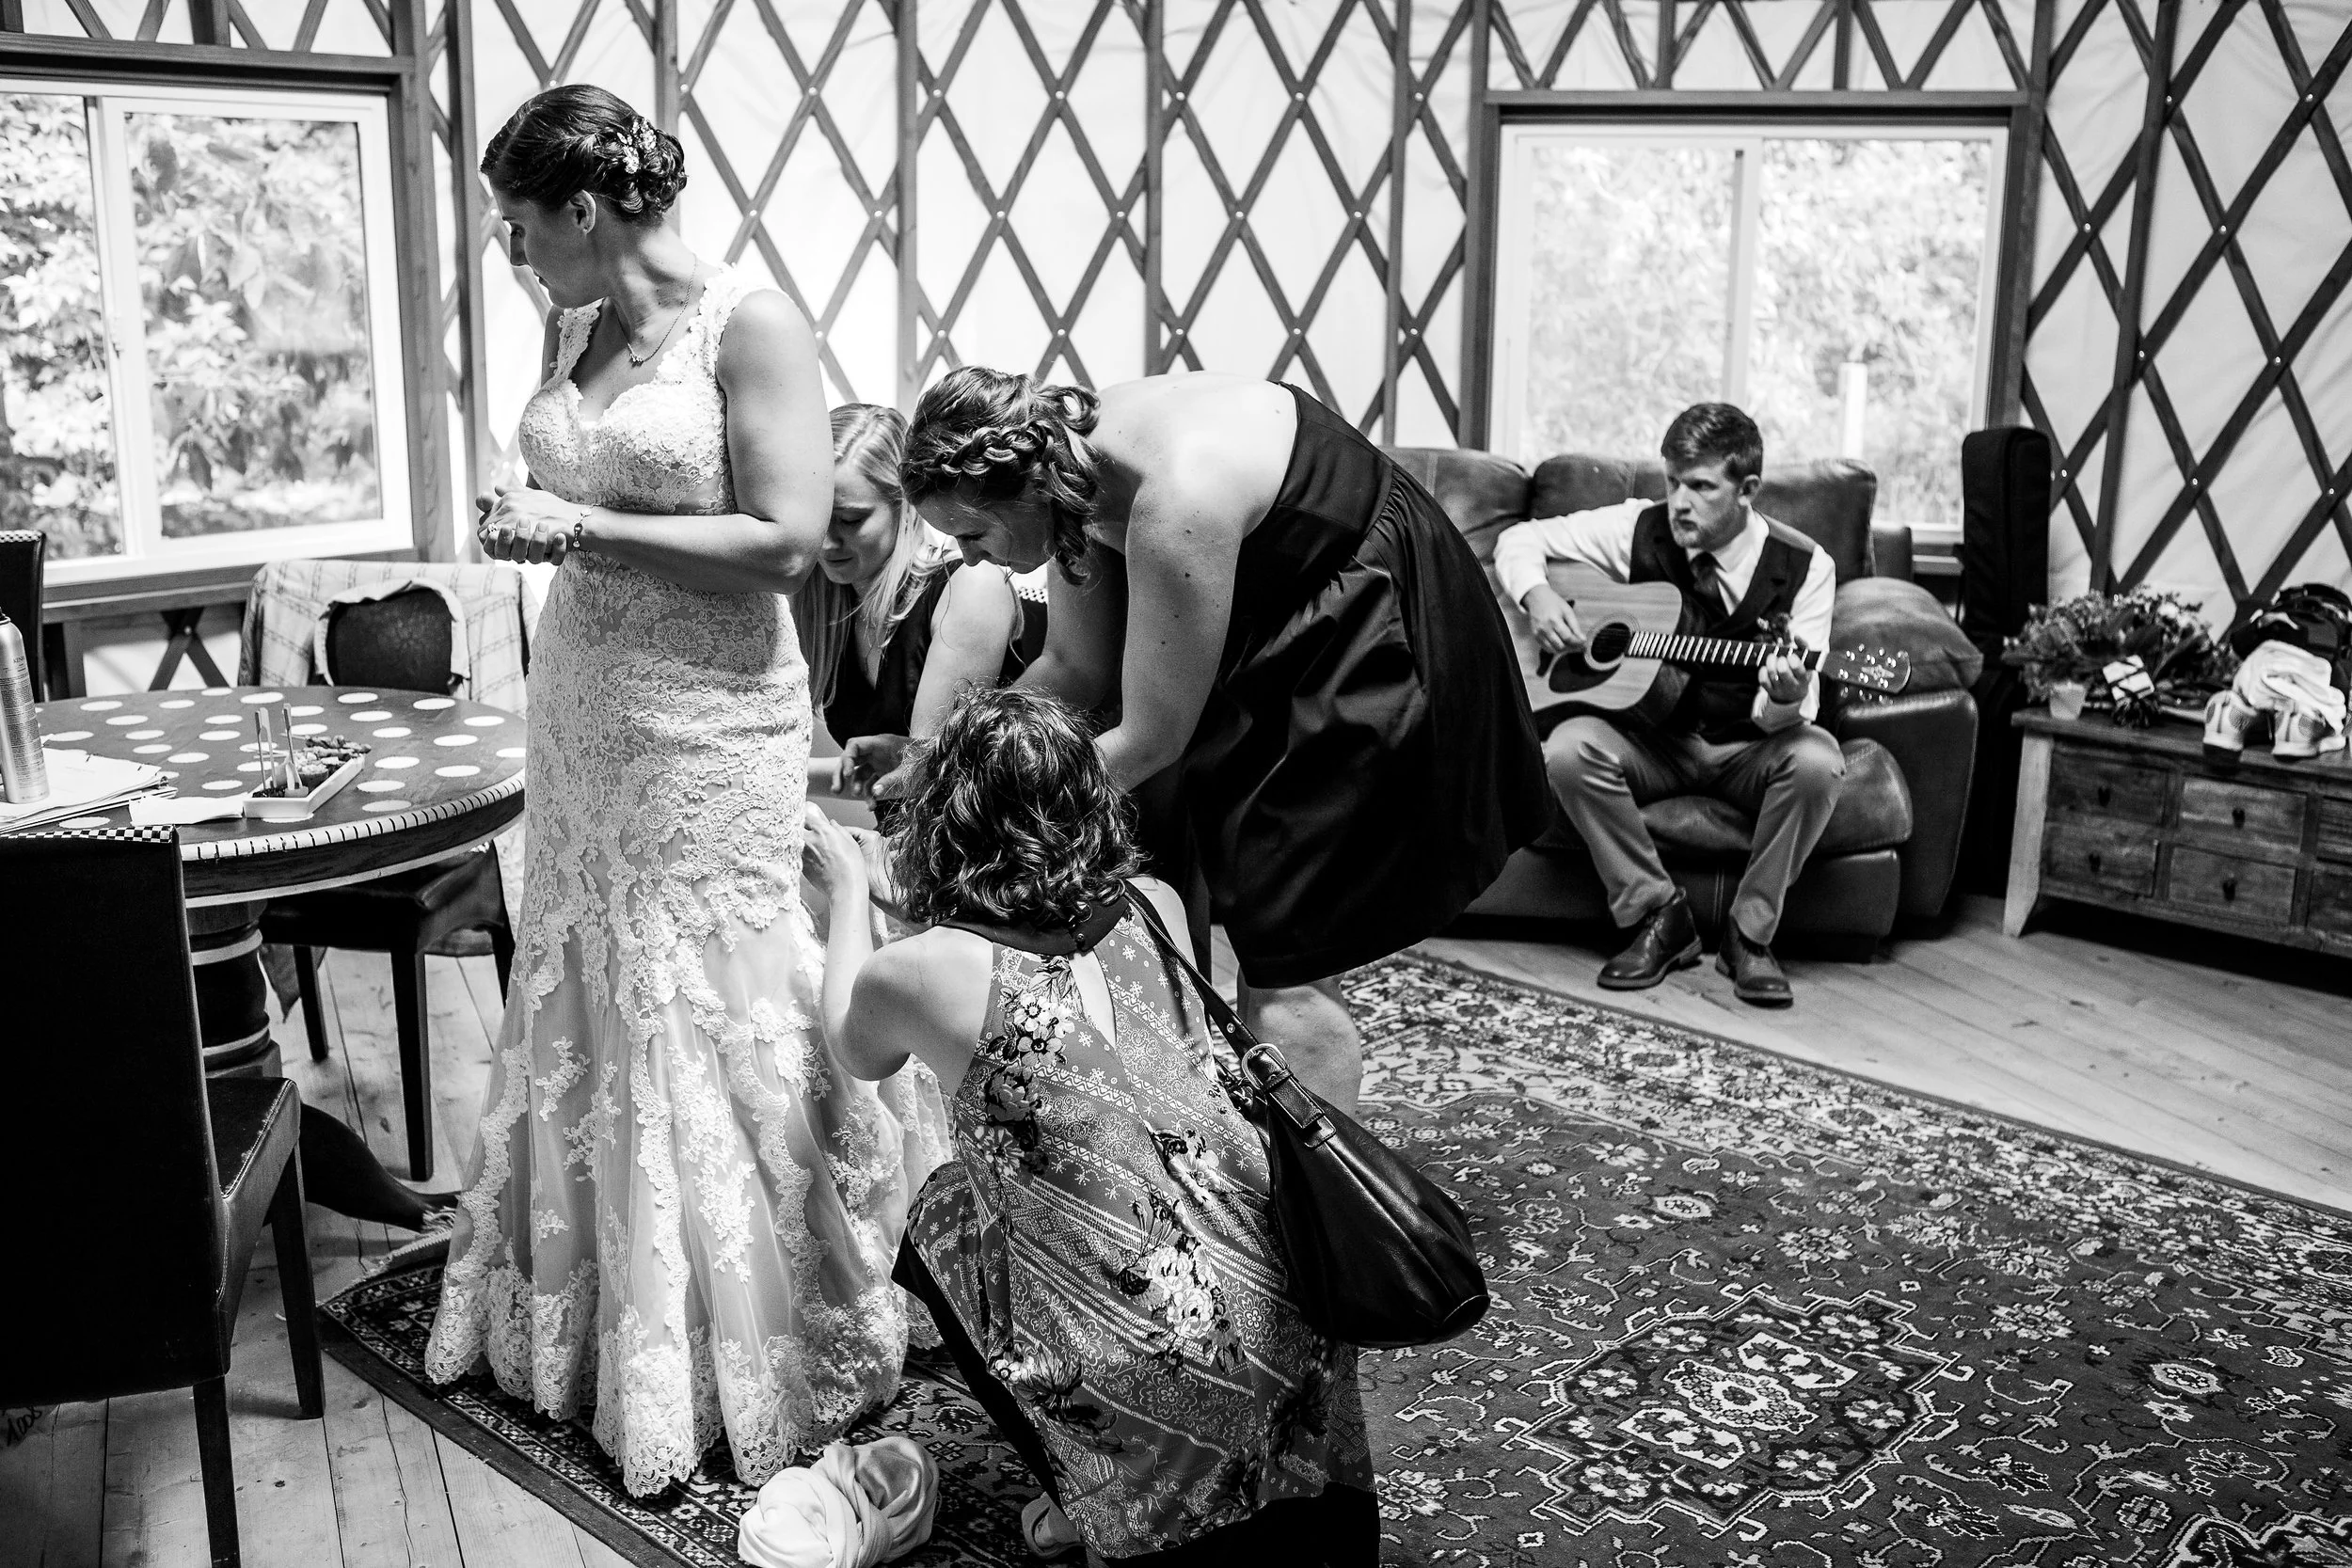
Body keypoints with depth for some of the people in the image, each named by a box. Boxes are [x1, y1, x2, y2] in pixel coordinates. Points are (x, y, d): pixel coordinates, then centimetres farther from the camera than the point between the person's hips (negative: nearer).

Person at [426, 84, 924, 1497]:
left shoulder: (749, 325, -11)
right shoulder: (573, 331, 10)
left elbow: (787, 543, -18)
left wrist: (583, 526, -16)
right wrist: (529, 524, 7)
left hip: (710, 722, -7)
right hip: (583, 706, 7)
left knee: (706, 1014, 1)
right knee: (587, 1005, 13)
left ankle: (743, 1358, 18)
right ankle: (593, 1315, 30)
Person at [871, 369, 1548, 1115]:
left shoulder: (1175, 505, -35)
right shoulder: (1076, 464, -9)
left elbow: (1149, 739, -27)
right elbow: (1077, 668, 2)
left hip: (1364, 655, -9)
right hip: (1265, 641, 9)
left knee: (1283, 967, -7)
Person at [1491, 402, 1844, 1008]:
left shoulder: (1803, 566, -11)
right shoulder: (1640, 528, -6)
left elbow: (1793, 711, -16)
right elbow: (1521, 538, 4)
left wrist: (1785, 702, -41)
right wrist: (1536, 595, -17)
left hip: (1748, 748, -1)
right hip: (1652, 739, 1)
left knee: (1816, 759, -34)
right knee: (1569, 748, -30)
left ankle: (1750, 931, -13)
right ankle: (1659, 914, -12)